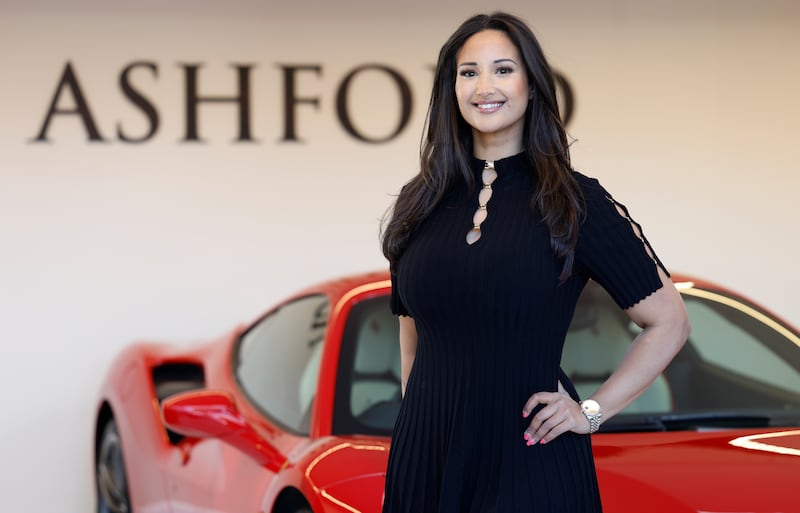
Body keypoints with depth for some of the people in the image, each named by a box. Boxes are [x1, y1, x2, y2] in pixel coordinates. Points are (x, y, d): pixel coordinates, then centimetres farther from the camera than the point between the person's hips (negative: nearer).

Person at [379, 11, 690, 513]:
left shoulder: (575, 202, -4)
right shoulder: (421, 203, 6)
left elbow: (669, 324, -1)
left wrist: (592, 412, -5)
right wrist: (416, 426, 12)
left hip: (529, 459, -3)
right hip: (425, 455, 3)